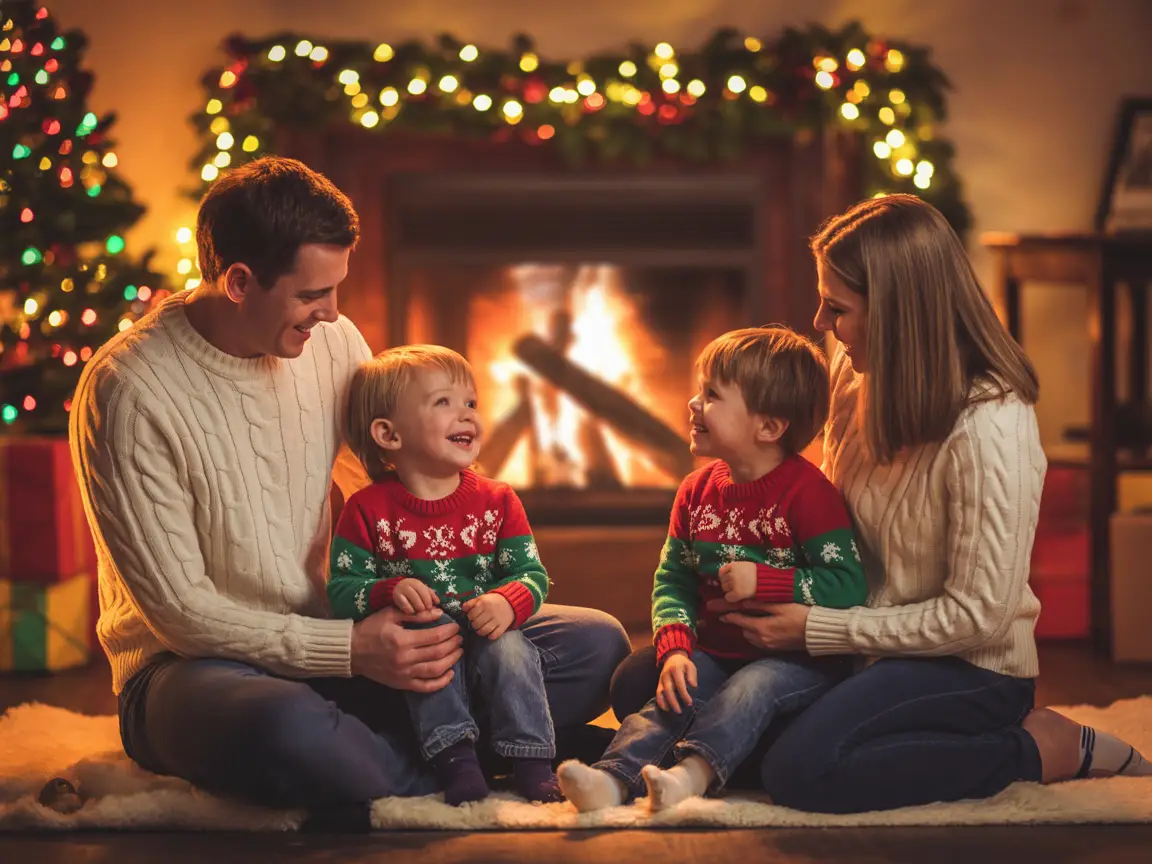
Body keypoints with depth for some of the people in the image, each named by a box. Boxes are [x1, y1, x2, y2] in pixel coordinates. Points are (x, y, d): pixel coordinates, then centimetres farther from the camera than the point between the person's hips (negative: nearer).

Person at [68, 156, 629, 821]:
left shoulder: (333, 342, 2)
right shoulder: (128, 388, -17)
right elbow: (180, 612, -18)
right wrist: (351, 649, -25)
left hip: (334, 642, 6)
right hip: (197, 666, -6)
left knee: (595, 642, -7)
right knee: (289, 728, -44)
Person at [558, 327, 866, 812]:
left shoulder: (806, 491, -10)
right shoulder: (697, 491, 10)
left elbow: (848, 587, -17)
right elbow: (673, 579, 9)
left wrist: (762, 581, -22)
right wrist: (675, 648, -8)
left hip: (796, 658, -4)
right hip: (717, 652, 5)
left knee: (750, 688, -33)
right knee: (671, 696, -21)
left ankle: (695, 769, -51)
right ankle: (614, 776, -42)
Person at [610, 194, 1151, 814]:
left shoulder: (989, 431, -24)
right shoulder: (859, 378, 1)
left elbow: (976, 616, -21)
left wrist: (819, 629, -18)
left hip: (971, 670, -8)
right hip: (873, 647, 8)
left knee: (801, 770, -33)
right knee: (641, 684, -1)